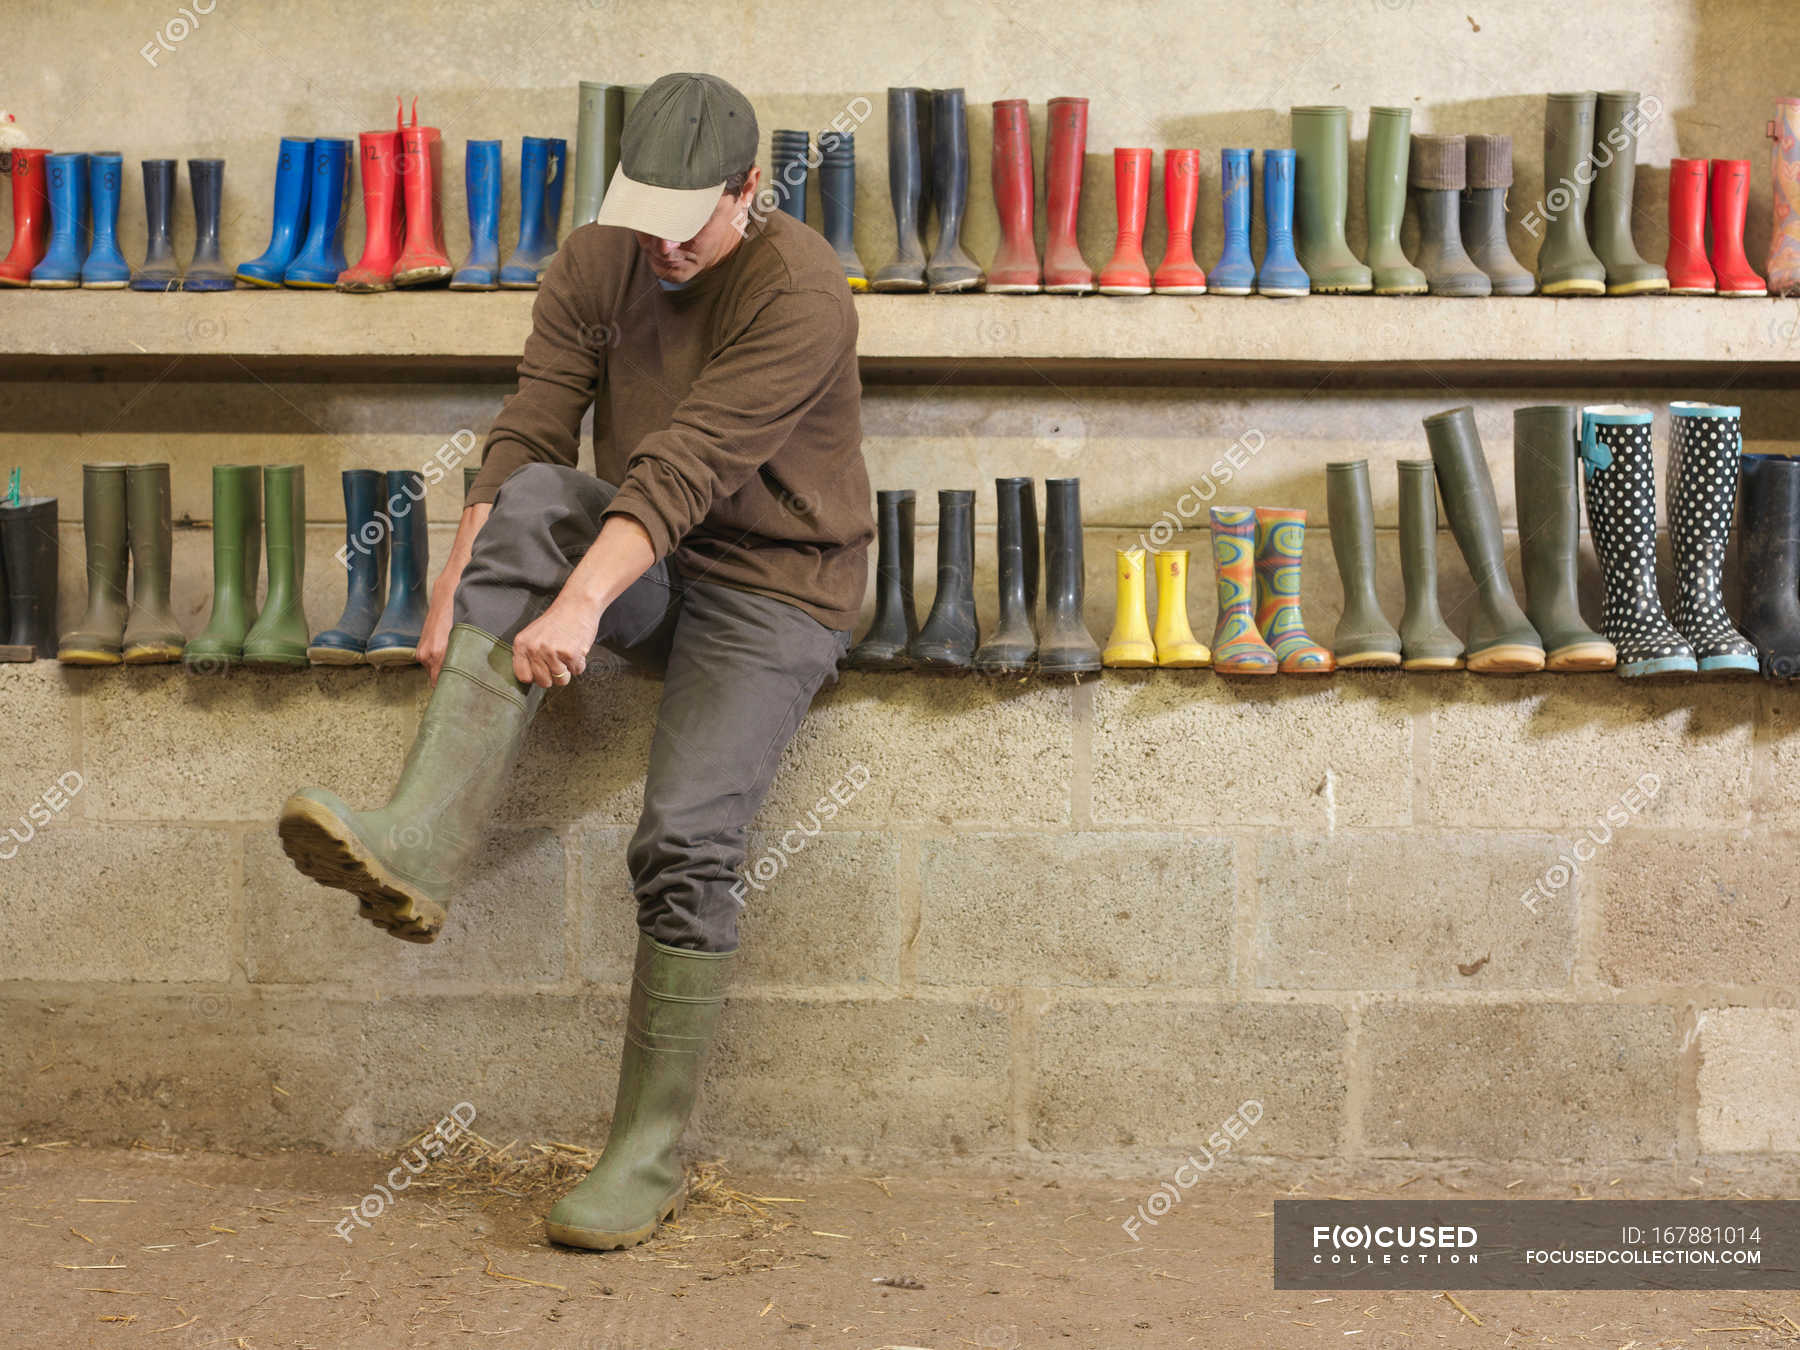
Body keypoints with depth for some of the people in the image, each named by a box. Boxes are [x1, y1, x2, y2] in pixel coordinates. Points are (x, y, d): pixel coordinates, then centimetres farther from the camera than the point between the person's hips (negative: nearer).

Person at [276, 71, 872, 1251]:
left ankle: (650, 1156, -8)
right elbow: (527, 435, -6)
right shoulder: (598, 264, 1)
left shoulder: (800, 290, -18)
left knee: (687, 839, -22)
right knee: (531, 505, -28)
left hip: (774, 588, -5)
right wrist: (456, 596, -18)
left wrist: (580, 601, -36)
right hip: (645, 569, 5)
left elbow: (689, 467, -28)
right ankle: (420, 849, -38)